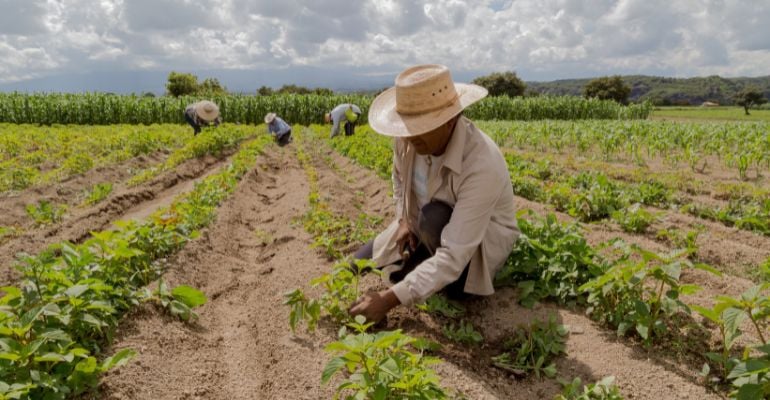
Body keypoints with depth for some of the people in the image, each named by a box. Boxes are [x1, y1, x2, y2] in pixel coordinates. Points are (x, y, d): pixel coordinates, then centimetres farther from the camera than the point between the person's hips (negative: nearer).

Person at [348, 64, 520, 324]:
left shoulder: (481, 166, -39)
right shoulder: (410, 136, -20)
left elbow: (454, 254, -42)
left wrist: (391, 298, -43)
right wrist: (404, 220, -9)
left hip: (482, 239, -5)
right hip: (423, 228, 6)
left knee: (434, 218, -38)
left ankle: (451, 277, -6)